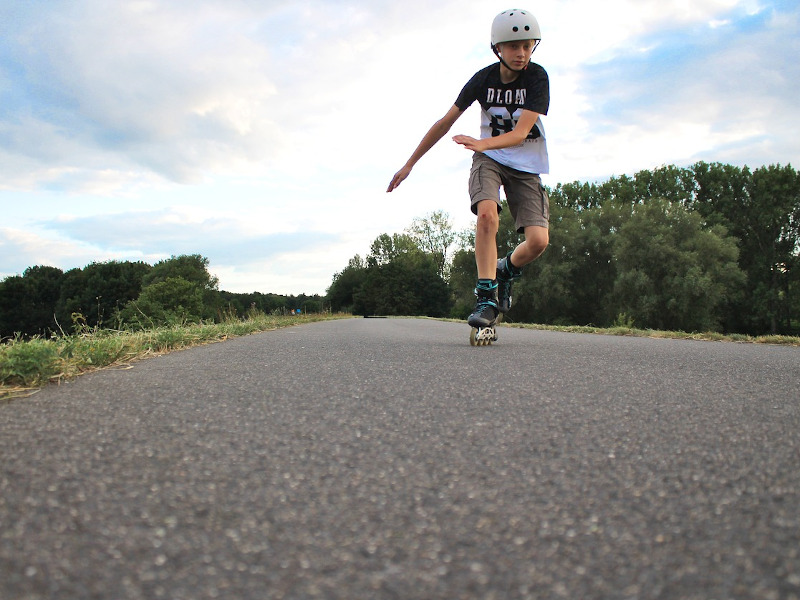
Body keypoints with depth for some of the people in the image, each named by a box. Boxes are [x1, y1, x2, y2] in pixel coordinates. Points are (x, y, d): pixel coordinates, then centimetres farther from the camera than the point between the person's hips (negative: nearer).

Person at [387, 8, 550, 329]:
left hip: (526, 165, 0)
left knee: (538, 241, -17)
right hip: (488, 159, 0)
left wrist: (482, 143, -45)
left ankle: (506, 270, 16)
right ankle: (486, 295, -23)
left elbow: (521, 132, -26)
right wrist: (409, 164, 0)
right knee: (487, 214, -31)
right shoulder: (483, 79, -9)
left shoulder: (537, 77, -14)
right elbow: (445, 122, -2)